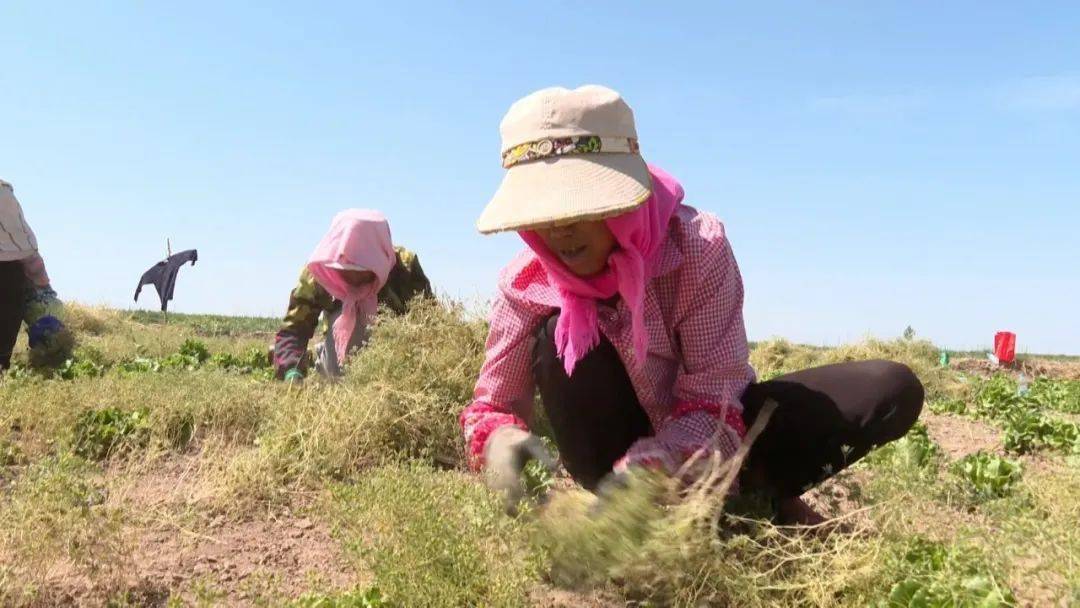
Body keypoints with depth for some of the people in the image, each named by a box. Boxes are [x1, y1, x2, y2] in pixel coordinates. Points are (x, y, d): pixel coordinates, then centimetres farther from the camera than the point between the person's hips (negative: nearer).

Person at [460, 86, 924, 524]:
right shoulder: (525, 286, -19)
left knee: (892, 392, -20)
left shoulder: (698, 245, -26)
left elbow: (714, 404, -28)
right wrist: (501, 440, -37)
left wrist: (649, 471, -48)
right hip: (621, 448, 1)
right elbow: (492, 405, -11)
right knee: (559, 336, -30)